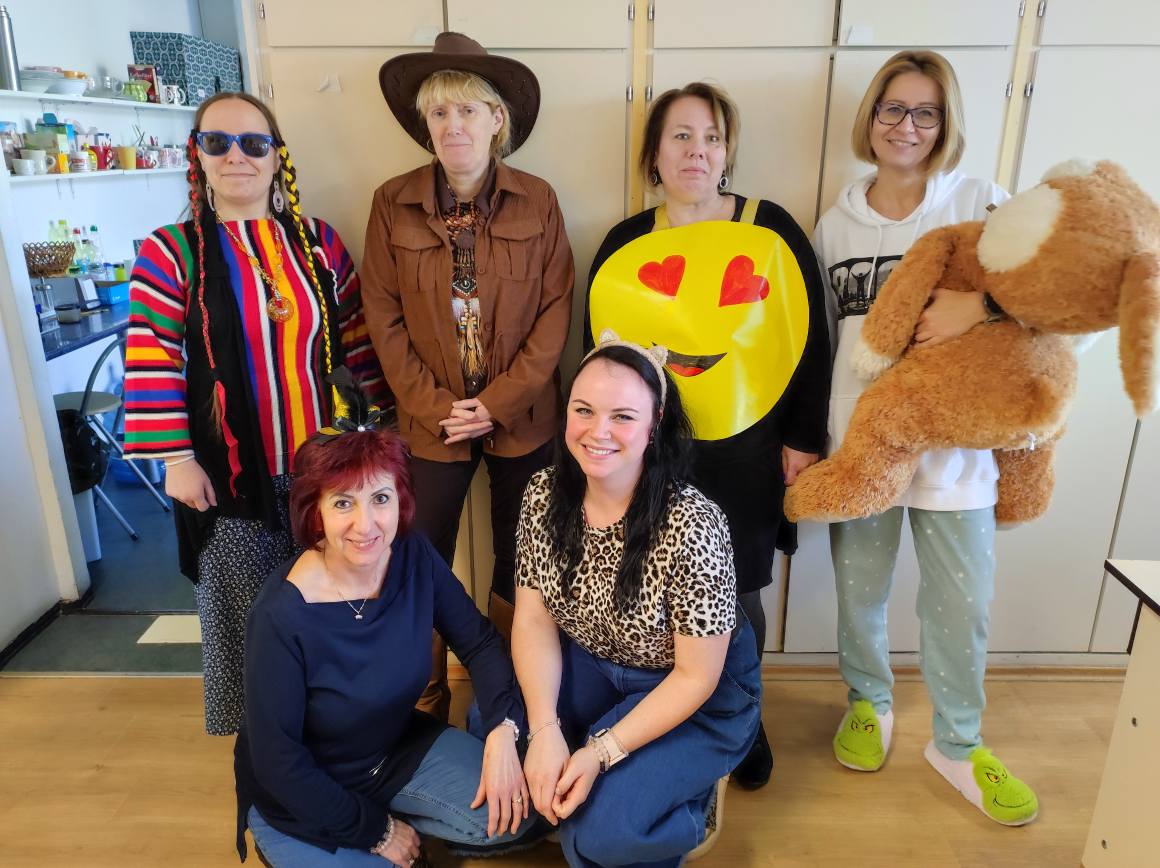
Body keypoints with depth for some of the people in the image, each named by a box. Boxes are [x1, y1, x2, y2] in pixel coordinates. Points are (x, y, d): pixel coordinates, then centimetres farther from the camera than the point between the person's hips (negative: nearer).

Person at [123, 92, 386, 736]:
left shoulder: (320, 244, 4)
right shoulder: (170, 253, -5)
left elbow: (355, 343, 7)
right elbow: (151, 361, -6)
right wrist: (176, 458, -9)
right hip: (229, 471, -2)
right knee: (246, 608, 12)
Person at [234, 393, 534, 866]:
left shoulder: (415, 559, -17)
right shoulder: (282, 615, -29)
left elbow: (479, 641, -6)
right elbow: (276, 760, -20)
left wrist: (502, 730, -23)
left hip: (400, 747, 4)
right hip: (302, 794, -3)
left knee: (512, 813, -12)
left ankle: (398, 814, 12)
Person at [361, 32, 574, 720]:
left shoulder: (536, 200, -2)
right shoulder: (393, 203, -2)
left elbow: (556, 309, -5)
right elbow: (384, 317, -3)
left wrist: (499, 403, -12)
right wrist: (437, 406, -10)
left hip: (523, 420, 0)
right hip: (434, 421, 0)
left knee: (520, 561, 12)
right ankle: (426, 704, 31)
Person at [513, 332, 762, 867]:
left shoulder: (692, 527, -30)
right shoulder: (545, 495, -15)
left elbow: (695, 677, -21)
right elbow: (533, 619, -8)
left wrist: (602, 752, -23)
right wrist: (544, 730, -20)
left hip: (700, 699, -5)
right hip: (591, 665, 6)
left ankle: (677, 788, 10)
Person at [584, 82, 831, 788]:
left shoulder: (772, 230, -2)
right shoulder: (625, 244, 3)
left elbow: (811, 339, 0)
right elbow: (601, 347, 9)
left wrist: (804, 438, -2)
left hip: (749, 449, -1)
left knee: (736, 595, 10)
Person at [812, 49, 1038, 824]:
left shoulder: (980, 203, 0)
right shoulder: (837, 222, 7)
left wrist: (981, 303, -24)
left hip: (954, 439, -1)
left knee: (962, 602, 8)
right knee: (859, 590, 12)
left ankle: (958, 744, 32)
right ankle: (869, 703, 40)